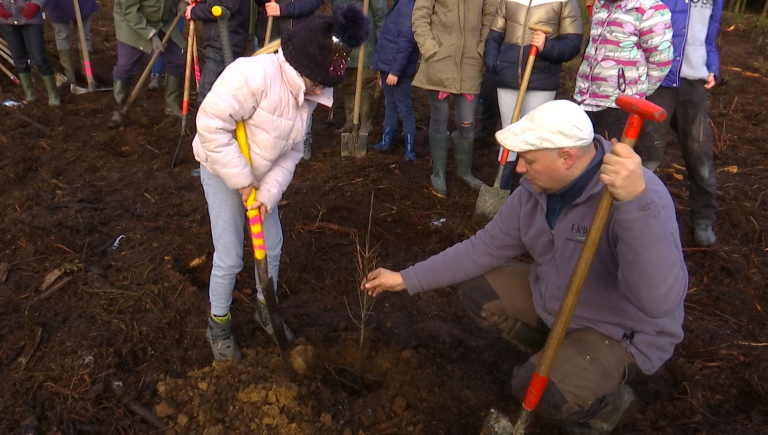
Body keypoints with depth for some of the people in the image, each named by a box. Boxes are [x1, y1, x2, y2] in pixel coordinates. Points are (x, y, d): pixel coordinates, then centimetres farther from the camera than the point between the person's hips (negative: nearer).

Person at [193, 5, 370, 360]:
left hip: (260, 176, 7)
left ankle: (265, 309, 39)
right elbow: (211, 124, -32)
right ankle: (218, 324, 24)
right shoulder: (254, 74, -33)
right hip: (222, 171, -7)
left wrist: (269, 192, -16)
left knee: (272, 246, 14)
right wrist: (241, 180, -27)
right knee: (230, 257, -2)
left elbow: (291, 151, -4)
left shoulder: (307, 95, -7)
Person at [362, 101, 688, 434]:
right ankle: (557, 357, 14)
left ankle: (606, 400, 8)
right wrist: (407, 279, -4)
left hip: (621, 329, -7)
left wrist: (637, 201, -59)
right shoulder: (537, 186, -11)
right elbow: (486, 247, -2)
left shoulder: (641, 194, -33)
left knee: (539, 390, -27)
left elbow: (660, 302, -45)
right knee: (475, 290, 0)